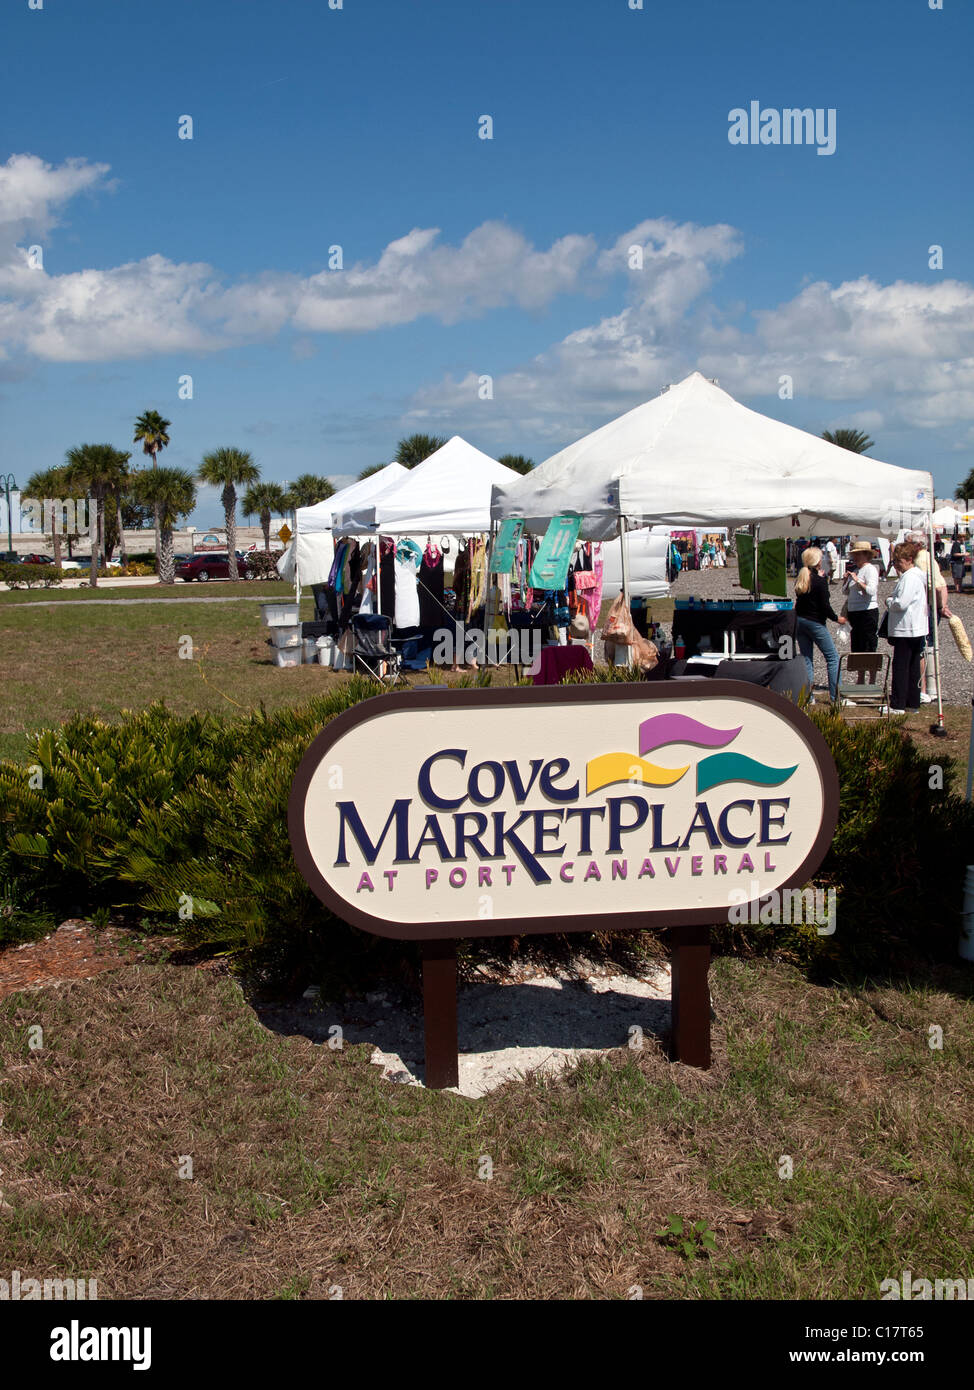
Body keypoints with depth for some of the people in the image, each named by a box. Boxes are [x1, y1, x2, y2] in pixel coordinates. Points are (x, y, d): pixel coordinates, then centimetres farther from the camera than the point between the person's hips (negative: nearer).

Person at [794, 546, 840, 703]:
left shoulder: (800, 579, 4)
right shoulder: (820, 580, -15)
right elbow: (825, 606, -17)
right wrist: (836, 618, -1)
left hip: (800, 620, 7)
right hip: (815, 623, -7)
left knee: (806, 659, 11)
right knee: (832, 658, 2)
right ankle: (835, 696, -1)